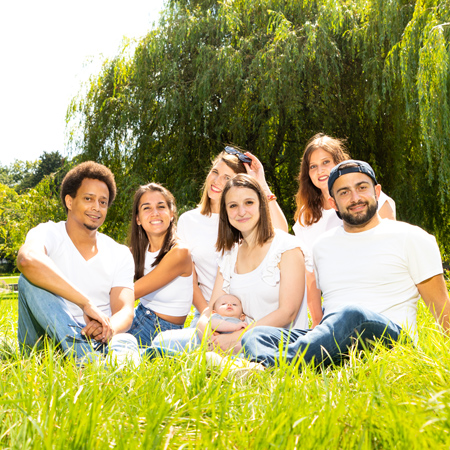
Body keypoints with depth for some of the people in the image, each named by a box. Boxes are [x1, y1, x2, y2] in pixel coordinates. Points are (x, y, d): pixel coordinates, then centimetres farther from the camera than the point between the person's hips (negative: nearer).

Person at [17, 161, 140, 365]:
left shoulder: (120, 255, 10)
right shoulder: (48, 233, -1)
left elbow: (125, 312, -3)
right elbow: (27, 260, -28)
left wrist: (109, 327, -29)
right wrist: (86, 303, -34)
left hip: (95, 340, 2)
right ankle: (90, 361, -41)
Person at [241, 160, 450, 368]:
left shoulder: (409, 237, 11)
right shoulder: (322, 246, 22)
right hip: (329, 339, 4)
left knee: (351, 314, -39)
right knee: (255, 335, -22)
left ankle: (269, 366, -54)